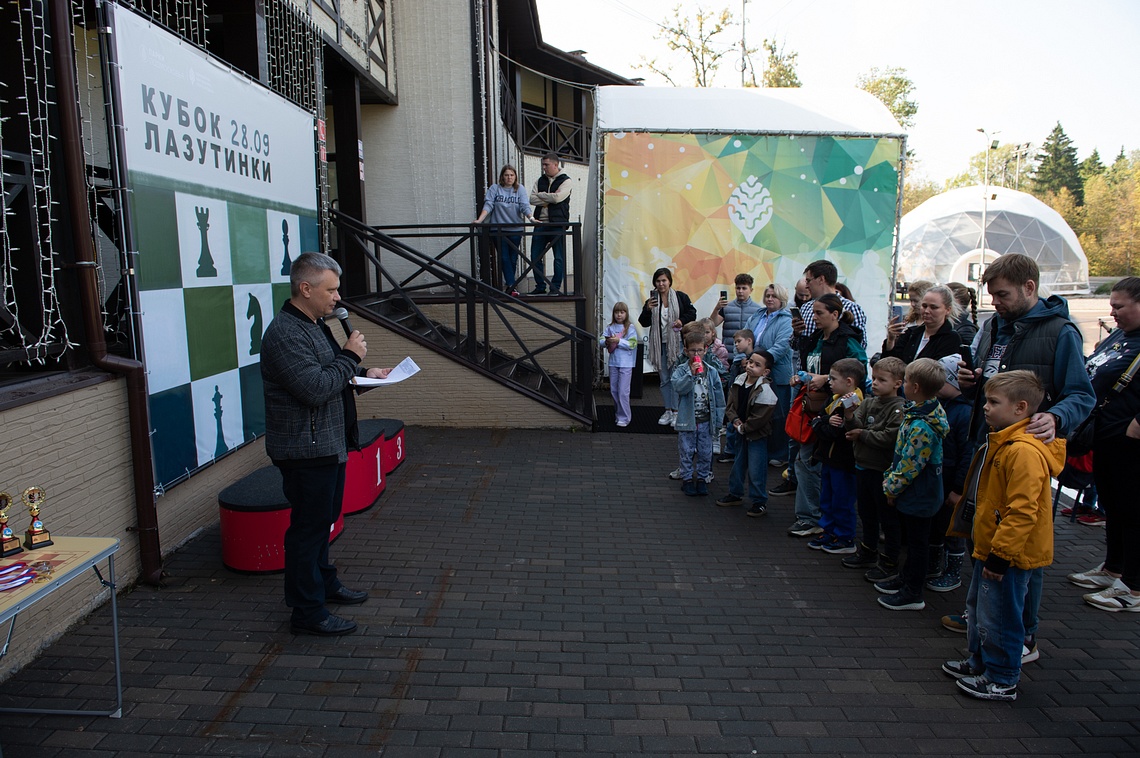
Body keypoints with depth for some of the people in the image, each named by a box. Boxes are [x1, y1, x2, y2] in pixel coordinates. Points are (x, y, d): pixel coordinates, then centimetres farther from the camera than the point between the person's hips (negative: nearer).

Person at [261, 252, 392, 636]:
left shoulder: (314, 324, 14)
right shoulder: (285, 334, -21)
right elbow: (315, 389, -28)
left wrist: (363, 373, 9)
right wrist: (351, 357, -18)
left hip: (327, 444, 11)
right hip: (305, 450, -11)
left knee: (322, 519, 22)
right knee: (307, 526, -1)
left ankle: (324, 583, 39)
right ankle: (308, 612, 10)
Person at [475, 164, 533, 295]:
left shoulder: (520, 189, 6)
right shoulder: (494, 189, 5)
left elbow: (524, 206, -4)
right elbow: (488, 205, -3)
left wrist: (531, 217, -23)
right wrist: (480, 220, -18)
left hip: (515, 229, 1)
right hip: (498, 229, -1)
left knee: (513, 259, 5)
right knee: (504, 258, -8)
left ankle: (508, 284, 19)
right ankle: (511, 285, -8)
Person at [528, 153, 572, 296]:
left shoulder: (566, 181, 1)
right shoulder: (540, 180, 16)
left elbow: (557, 197, -16)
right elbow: (532, 199, 3)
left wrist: (540, 195, -2)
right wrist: (549, 199, -9)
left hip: (557, 224, -5)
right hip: (540, 223, 5)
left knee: (559, 257, -1)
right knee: (535, 257, 4)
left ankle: (556, 287, 8)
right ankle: (540, 287, 14)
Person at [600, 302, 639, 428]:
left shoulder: (630, 327, -5)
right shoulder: (610, 327, 7)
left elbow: (632, 344, -14)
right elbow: (601, 341, 3)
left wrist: (619, 341, -21)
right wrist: (607, 341, -18)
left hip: (626, 364, -5)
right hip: (613, 362, 5)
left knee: (623, 391, -4)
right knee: (613, 390, 13)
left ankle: (624, 418, 5)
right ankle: (618, 414, 28)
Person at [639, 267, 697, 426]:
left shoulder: (680, 297, -3)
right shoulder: (652, 299, 4)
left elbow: (692, 313, 5)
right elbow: (643, 322, 1)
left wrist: (682, 320, -13)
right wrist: (648, 309, -15)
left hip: (677, 343, -3)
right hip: (660, 344, 3)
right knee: (664, 379, 10)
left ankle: (676, 411, 6)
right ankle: (667, 411, 19)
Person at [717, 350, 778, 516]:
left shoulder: (765, 390, -21)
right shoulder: (739, 382, 0)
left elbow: (761, 417, -22)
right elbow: (731, 404, 5)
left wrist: (744, 427, -15)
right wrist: (735, 420, -11)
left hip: (757, 435, -7)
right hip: (741, 433, 7)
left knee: (756, 470, 0)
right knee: (738, 465, 19)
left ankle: (760, 501, 16)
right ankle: (735, 494, 36)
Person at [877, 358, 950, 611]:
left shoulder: (921, 427, -30)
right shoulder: (920, 412, 1)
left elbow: (909, 466, -24)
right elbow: (903, 455, 11)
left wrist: (891, 487, -11)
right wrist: (890, 476, 12)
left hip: (918, 495, -9)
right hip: (916, 494, 9)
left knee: (916, 542, 6)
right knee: (912, 538, 23)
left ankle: (913, 594, 20)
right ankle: (906, 578, 39)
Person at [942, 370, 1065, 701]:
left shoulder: (1024, 452, -26)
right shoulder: (1002, 442, 10)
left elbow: (1022, 512, -28)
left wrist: (1000, 555, -24)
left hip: (1010, 555, -11)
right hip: (993, 548, 11)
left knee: (997, 618, 3)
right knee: (977, 608, 22)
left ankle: (1002, 681, 19)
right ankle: (979, 663, 38)